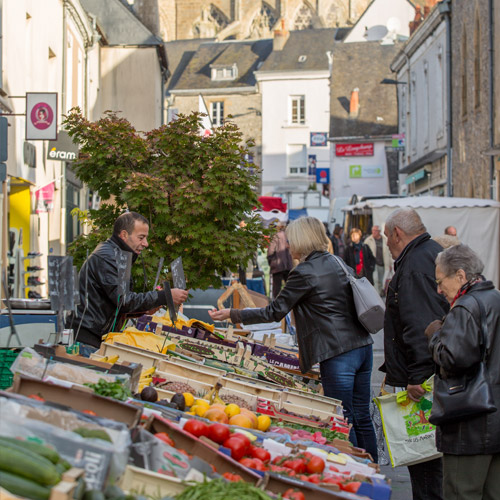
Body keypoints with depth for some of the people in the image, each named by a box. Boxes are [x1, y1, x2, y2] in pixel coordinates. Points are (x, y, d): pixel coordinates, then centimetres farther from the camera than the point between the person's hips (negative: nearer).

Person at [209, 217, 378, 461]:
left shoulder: (304, 273, -10)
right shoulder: (337, 262, 14)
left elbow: (274, 312, -5)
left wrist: (232, 314, 2)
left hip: (338, 353, -8)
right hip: (363, 346, 8)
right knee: (362, 417, 14)